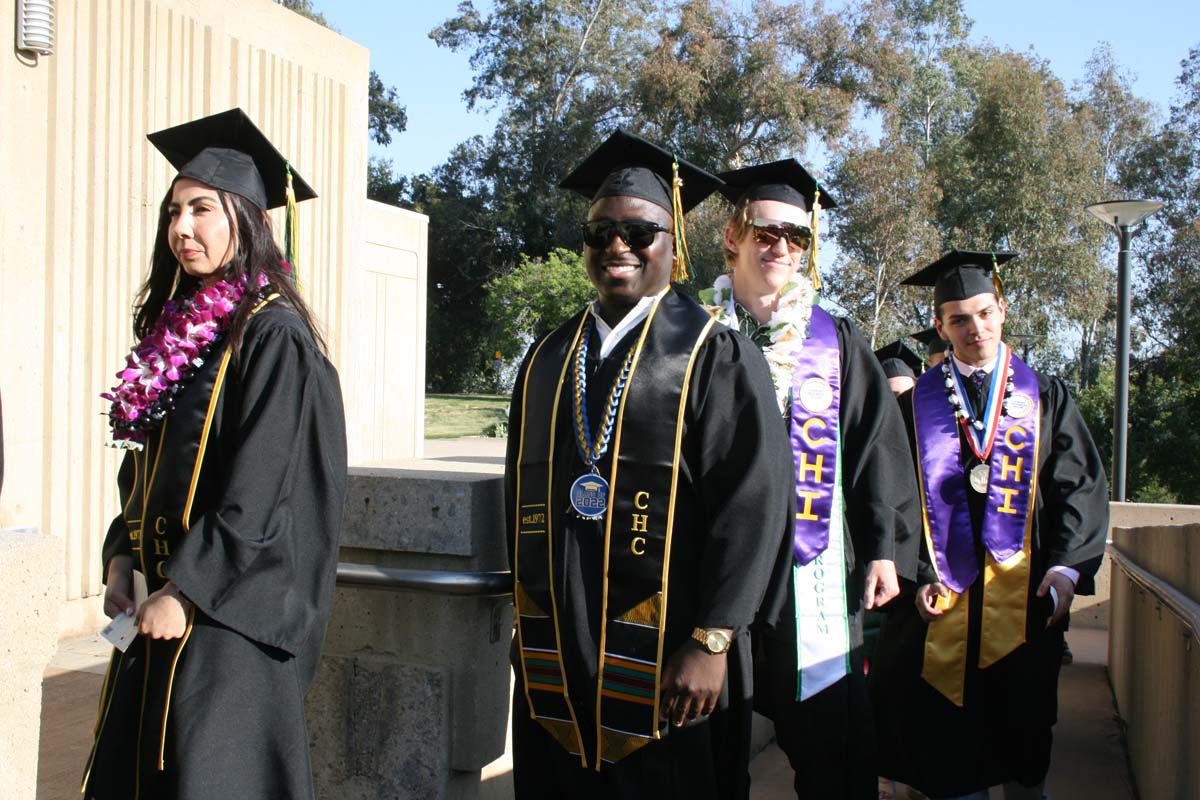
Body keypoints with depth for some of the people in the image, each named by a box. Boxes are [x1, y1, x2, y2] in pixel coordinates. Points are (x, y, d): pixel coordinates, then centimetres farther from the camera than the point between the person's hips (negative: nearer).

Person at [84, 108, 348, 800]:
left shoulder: (273, 335, -14)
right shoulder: (174, 331, 11)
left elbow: (259, 490, -19)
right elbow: (143, 465, 16)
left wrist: (188, 589, -17)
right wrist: (122, 557, 4)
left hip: (232, 609, -8)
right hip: (159, 599, 8)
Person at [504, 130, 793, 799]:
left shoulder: (715, 354, -5)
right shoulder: (548, 360, 10)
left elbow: (751, 502, -12)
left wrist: (711, 643, -17)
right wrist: (528, 622, 13)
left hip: (667, 660, -4)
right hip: (553, 656, 5)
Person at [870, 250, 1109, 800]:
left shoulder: (1046, 397, 7)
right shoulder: (916, 404, 5)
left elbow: (1082, 485, 3)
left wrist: (1067, 567, -10)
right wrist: (916, 575, -10)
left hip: (1024, 598, 1)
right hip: (943, 600, 0)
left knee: (1021, 732, 11)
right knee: (950, 736, 5)